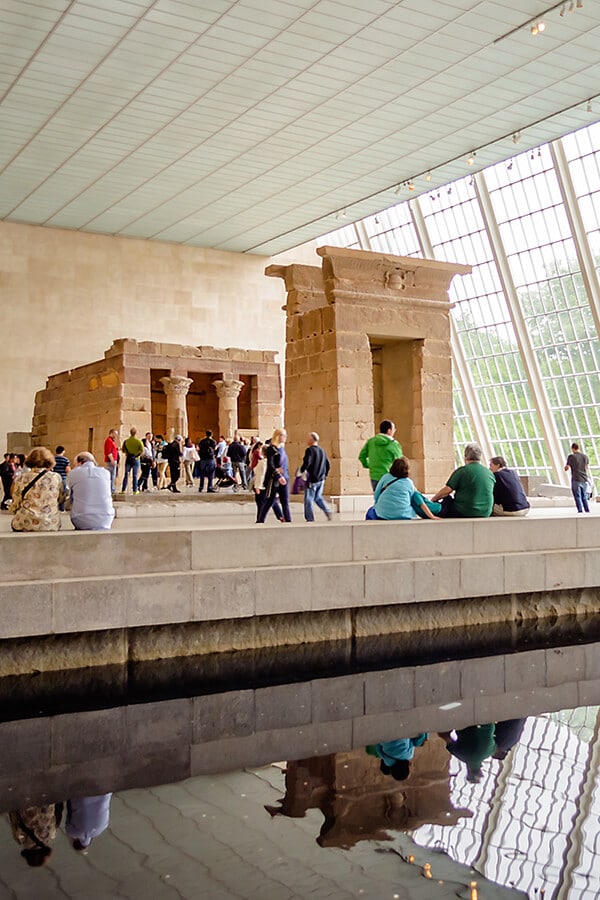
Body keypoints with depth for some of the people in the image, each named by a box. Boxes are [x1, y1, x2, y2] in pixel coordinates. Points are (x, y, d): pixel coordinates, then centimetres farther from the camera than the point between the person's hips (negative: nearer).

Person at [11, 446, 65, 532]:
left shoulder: (21, 479, -1)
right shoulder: (56, 477, 0)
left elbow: (15, 506, 3)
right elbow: (61, 499, 13)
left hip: (23, 525, -1)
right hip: (51, 526, 1)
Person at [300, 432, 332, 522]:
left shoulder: (310, 450, -13)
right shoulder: (322, 451, 10)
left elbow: (306, 463, -24)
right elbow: (327, 464, 15)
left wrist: (301, 470, -10)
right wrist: (325, 474, 23)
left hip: (312, 479, -7)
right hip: (321, 479, 8)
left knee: (309, 500, 1)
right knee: (318, 497, 21)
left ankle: (310, 519, 1)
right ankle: (328, 512, 6)